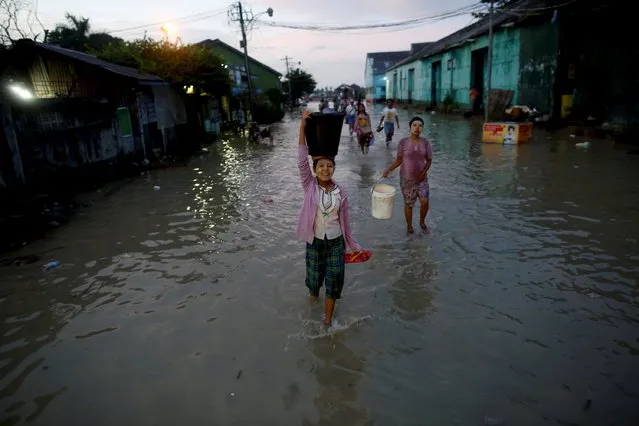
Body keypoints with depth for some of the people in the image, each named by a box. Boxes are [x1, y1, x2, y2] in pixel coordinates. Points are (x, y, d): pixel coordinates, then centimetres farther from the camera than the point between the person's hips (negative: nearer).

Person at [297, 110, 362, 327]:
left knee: (334, 281, 2)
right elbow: (302, 159, -20)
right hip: (315, 242, -1)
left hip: (336, 242, 1)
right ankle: (313, 293, 54)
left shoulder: (341, 193, -5)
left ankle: (328, 321, 19)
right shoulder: (310, 186, -9)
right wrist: (303, 125, -26)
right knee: (315, 277, 17)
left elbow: (344, 221, 5)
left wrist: (353, 245, 9)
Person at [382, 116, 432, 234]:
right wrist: (388, 169, -14)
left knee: (424, 201, -13)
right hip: (406, 178, -1)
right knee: (408, 204, 9)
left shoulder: (425, 143, -3)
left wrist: (424, 172, -13)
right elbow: (399, 160, -1)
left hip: (421, 178, 1)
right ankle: (409, 225, 32)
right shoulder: (403, 142, -7)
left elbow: (429, 160, 3)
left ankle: (422, 222, 16)